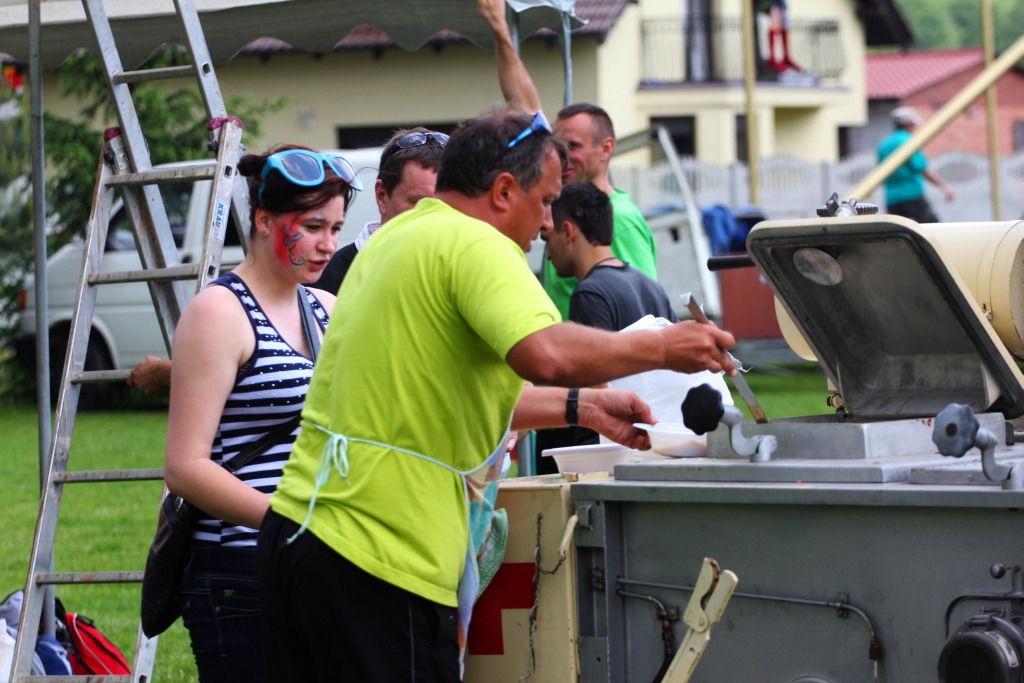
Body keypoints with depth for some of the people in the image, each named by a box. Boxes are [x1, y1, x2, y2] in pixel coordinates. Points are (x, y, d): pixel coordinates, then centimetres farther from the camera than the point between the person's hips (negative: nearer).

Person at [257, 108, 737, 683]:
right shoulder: (474, 244, -10)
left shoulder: (398, 236, 20)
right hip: (379, 550, -10)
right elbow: (546, 355, -28)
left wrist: (582, 408, 26)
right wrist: (661, 347, -13)